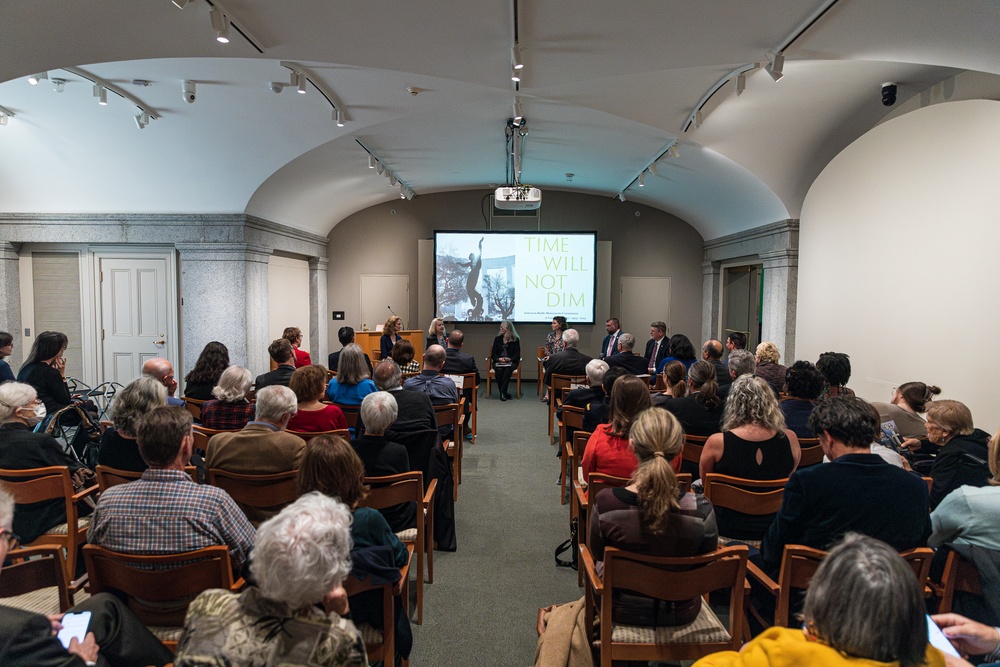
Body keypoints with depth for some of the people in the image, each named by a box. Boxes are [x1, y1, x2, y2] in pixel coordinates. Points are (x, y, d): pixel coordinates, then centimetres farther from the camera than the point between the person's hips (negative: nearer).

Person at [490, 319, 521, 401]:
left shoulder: (515, 340, 6)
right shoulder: (497, 339, 13)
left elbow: (517, 354, 3)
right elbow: (493, 354, 9)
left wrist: (510, 359, -16)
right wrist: (499, 358, -12)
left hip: (511, 362, -2)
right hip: (498, 362, 2)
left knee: (508, 369, -36)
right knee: (499, 370, -33)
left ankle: (503, 392, -31)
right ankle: (503, 392, -21)